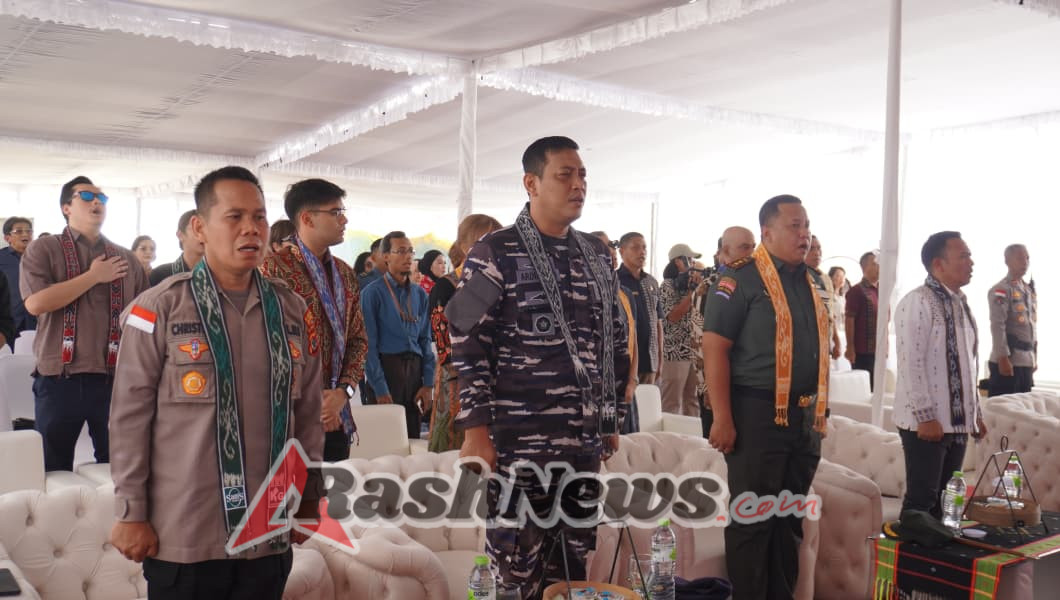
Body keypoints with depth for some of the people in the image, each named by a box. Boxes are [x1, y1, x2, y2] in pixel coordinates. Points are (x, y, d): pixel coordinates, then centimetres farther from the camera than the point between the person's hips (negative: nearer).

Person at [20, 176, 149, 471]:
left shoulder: (127, 259, 11)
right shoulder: (43, 250, 3)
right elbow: (35, 303, -14)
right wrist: (94, 276, -9)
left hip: (116, 379, 3)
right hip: (59, 380, -2)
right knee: (54, 470, 8)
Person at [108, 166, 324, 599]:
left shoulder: (291, 310, 6)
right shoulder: (158, 308, -7)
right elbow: (130, 416, -6)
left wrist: (310, 498, 12)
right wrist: (131, 514, -6)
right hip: (183, 535, -3)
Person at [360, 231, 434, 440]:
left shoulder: (420, 294, 11)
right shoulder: (373, 293, -6)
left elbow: (425, 341, 13)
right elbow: (369, 345, -8)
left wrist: (428, 383, 5)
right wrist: (380, 389, -12)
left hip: (414, 370, 5)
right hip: (386, 367, -5)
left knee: (412, 439, 10)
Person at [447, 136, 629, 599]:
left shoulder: (598, 257, 12)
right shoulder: (495, 254, -5)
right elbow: (469, 344, -8)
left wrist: (611, 420, 15)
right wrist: (476, 430, -12)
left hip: (584, 441, 6)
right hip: (519, 441, -5)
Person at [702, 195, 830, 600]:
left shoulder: (814, 282, 13)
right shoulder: (741, 278, -10)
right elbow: (715, 346, -15)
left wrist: (820, 408, 16)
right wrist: (723, 418, -19)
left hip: (805, 416, 7)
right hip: (757, 413, -7)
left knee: (791, 518, 15)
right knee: (752, 518, 2)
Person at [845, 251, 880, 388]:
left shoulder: (881, 291, 12)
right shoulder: (857, 291, -8)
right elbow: (849, 320, -12)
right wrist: (850, 347, -16)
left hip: (878, 349, 7)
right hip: (862, 350, -7)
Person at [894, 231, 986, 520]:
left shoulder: (961, 303, 14)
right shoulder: (917, 302, -12)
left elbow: (968, 365, 19)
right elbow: (910, 364, -17)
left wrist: (976, 413, 16)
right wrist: (925, 416, -20)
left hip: (958, 421, 8)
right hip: (927, 422, -8)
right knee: (921, 500, -3)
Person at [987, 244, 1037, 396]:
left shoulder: (1030, 290, 16)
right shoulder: (1001, 290, -9)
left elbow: (1032, 325, 20)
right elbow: (997, 326, -15)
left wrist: (1035, 357, 17)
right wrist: (1003, 358, -20)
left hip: (1027, 360, 8)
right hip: (1008, 360, -8)